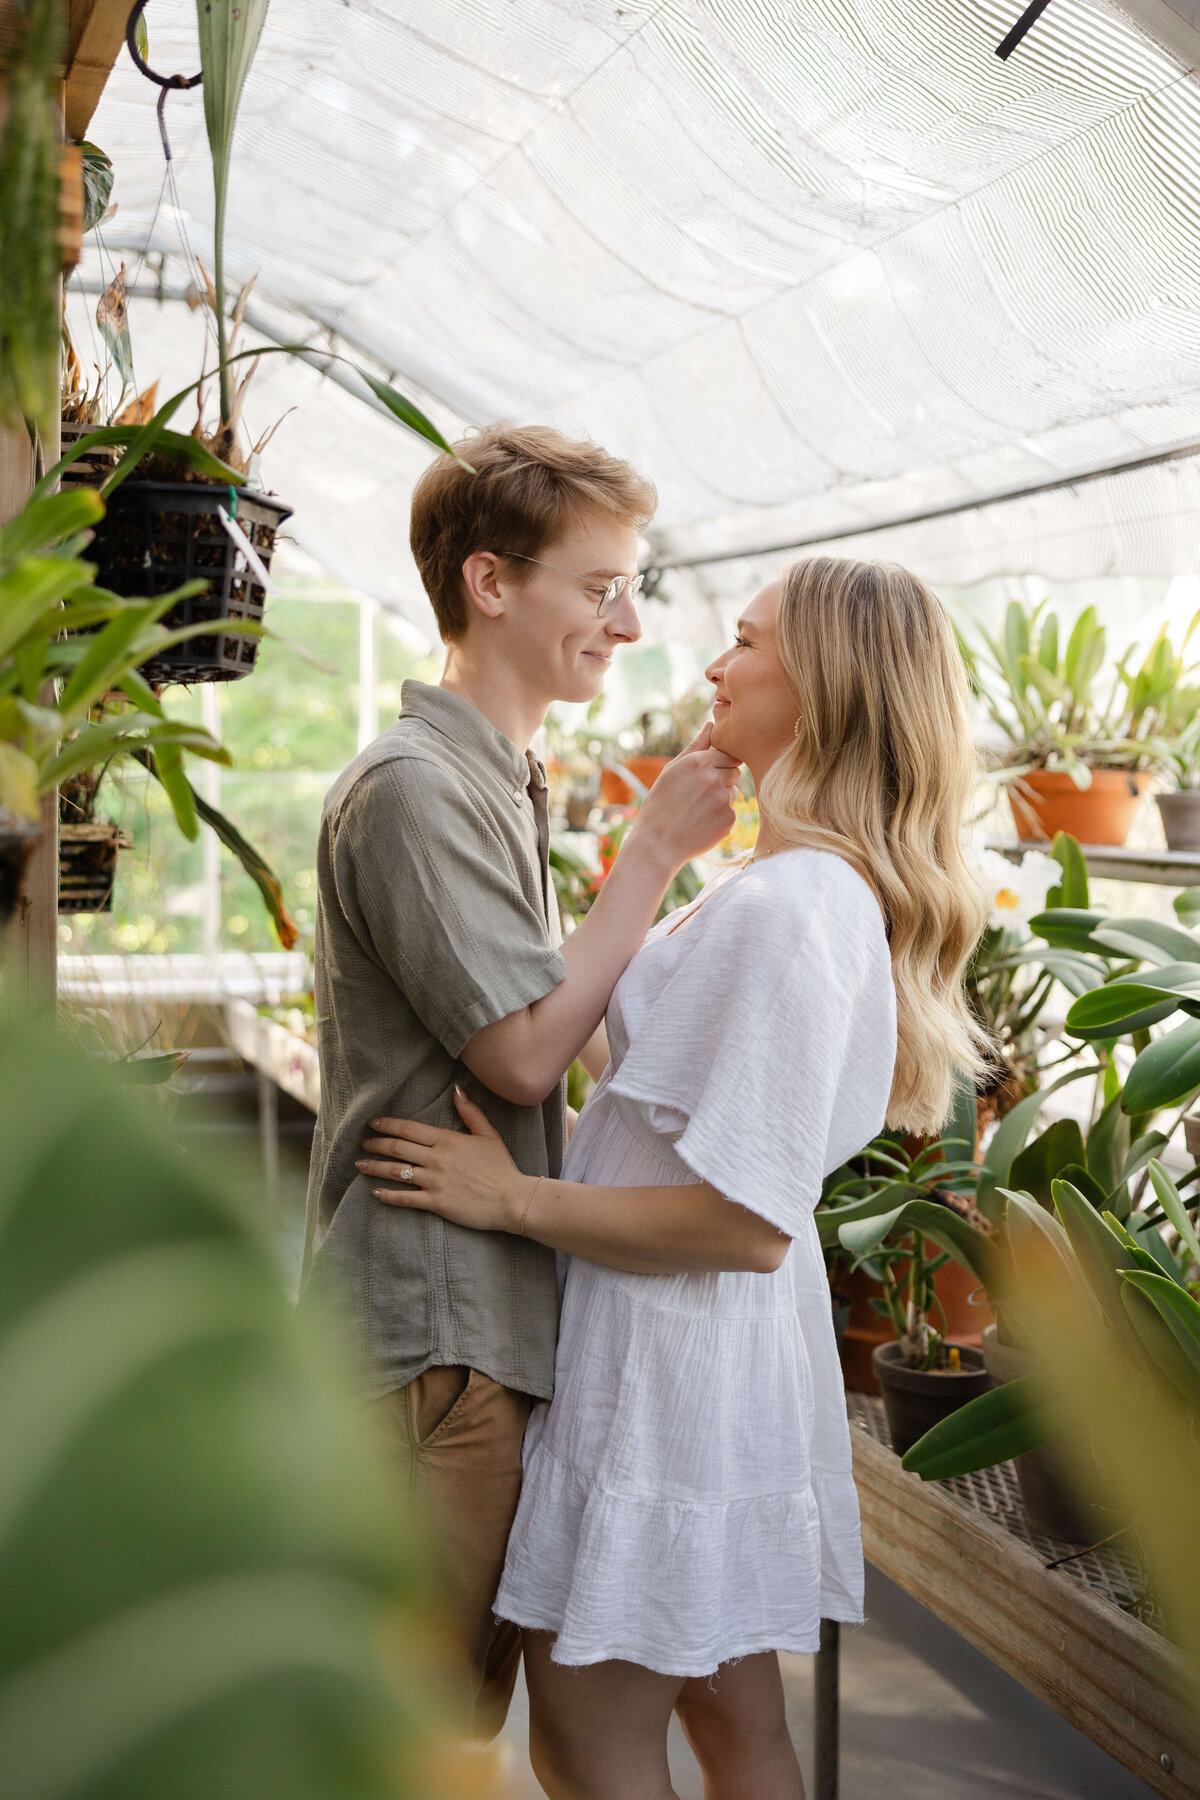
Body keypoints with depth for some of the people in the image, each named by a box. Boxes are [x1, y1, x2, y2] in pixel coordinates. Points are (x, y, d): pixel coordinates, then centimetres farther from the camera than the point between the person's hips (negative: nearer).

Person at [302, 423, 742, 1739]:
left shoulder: (499, 783, 18)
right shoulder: (409, 787, -15)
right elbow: (525, 1050, -18)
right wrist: (654, 851, -12)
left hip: (490, 1321, 10)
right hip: (431, 1327, -10)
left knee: (460, 1712, 17)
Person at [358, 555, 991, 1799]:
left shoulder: (787, 912, -24)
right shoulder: (831, 890, 9)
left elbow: (747, 1218, -26)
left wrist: (514, 1200, -18)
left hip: (678, 1355, -10)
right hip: (725, 1357, 10)